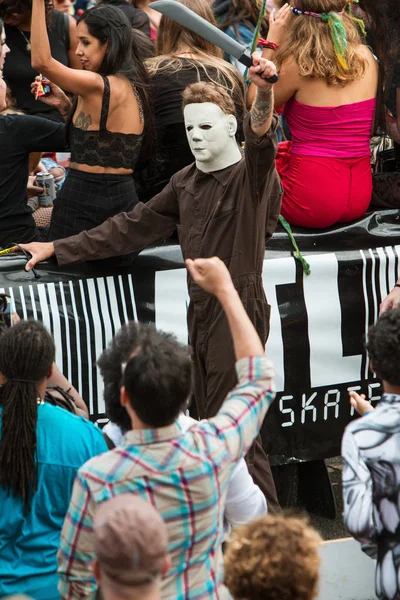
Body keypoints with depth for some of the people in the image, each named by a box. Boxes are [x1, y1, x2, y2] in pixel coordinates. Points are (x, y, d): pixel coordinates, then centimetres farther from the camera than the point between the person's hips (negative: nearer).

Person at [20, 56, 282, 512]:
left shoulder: (252, 175, -8)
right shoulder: (186, 183, 14)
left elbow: (260, 134, -31)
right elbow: (134, 227, 19)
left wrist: (264, 93, -53)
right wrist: (61, 249, 18)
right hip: (200, 309, 7)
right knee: (209, 423, 9)